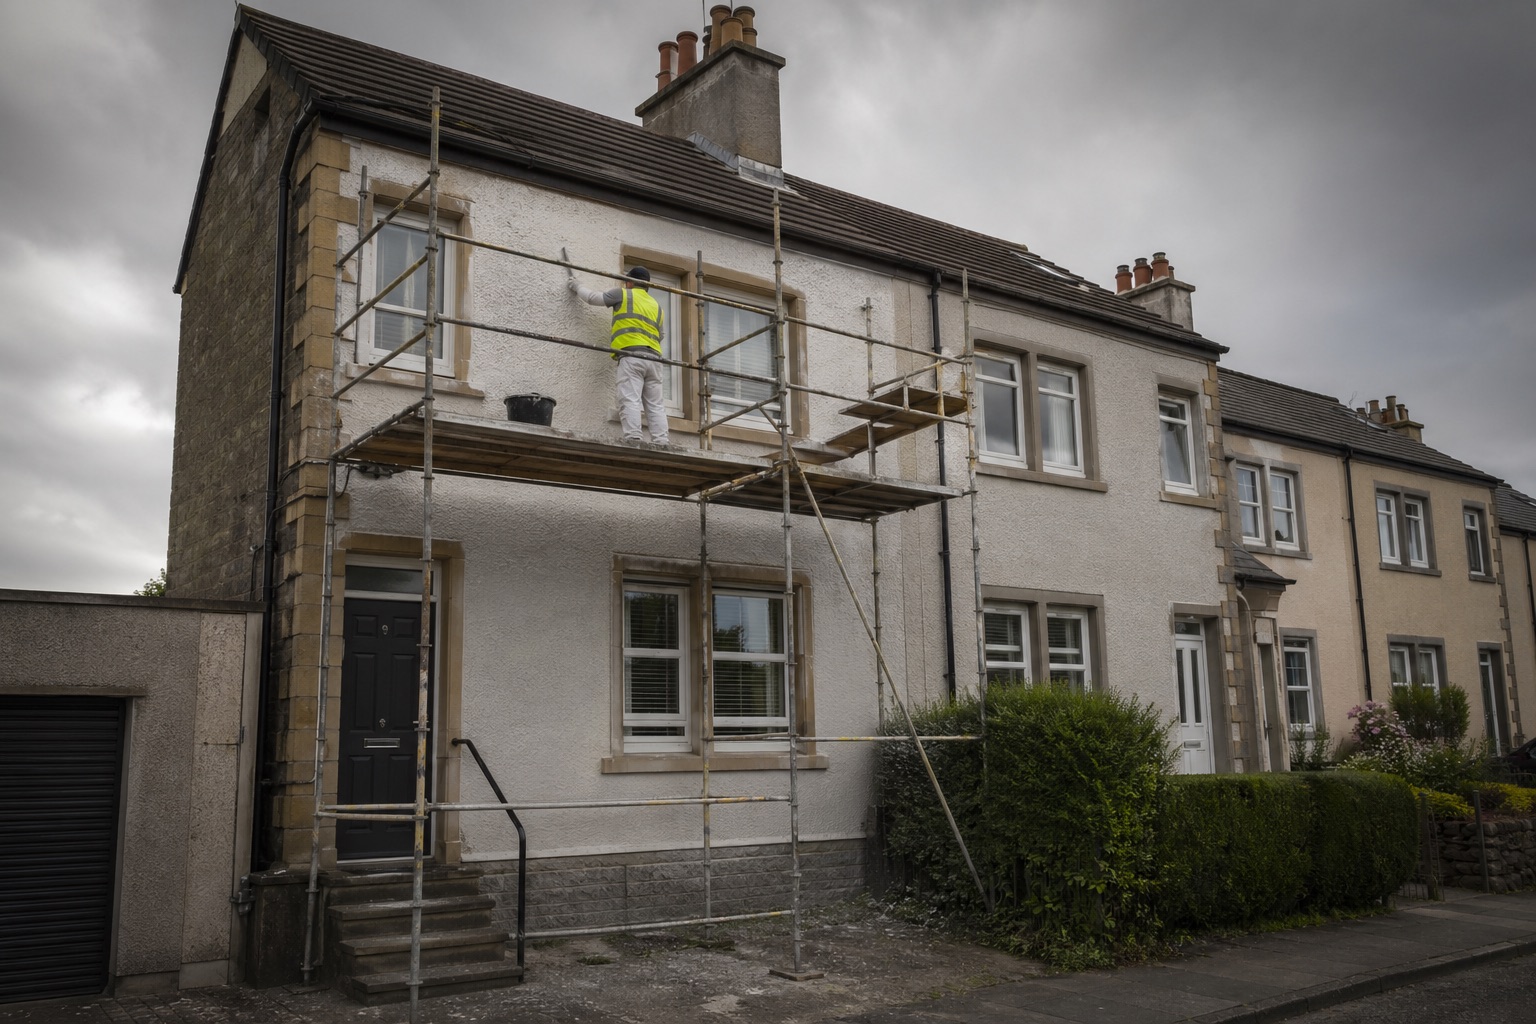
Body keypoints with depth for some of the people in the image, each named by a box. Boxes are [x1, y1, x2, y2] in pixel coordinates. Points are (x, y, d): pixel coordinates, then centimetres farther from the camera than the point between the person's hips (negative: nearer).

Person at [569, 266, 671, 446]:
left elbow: (593, 297, 17)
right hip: (654, 357, 5)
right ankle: (661, 442, -8)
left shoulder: (623, 295, 11)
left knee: (630, 400, -14)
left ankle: (633, 439, -26)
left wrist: (576, 287, 33)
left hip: (632, 355, -5)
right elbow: (662, 334, 28)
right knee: (655, 404, 2)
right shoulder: (656, 305, 26)